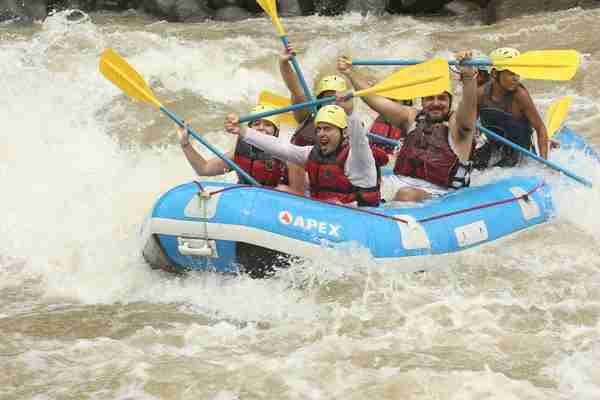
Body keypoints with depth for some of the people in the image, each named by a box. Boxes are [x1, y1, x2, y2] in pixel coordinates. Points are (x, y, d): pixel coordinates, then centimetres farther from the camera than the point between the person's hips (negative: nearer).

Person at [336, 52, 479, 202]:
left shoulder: (456, 124, -1)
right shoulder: (413, 117, 16)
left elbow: (469, 105, -23)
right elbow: (374, 98, 17)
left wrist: (468, 77, -41)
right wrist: (350, 72, 13)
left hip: (435, 193, -6)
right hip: (399, 182, 6)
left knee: (407, 194, -38)